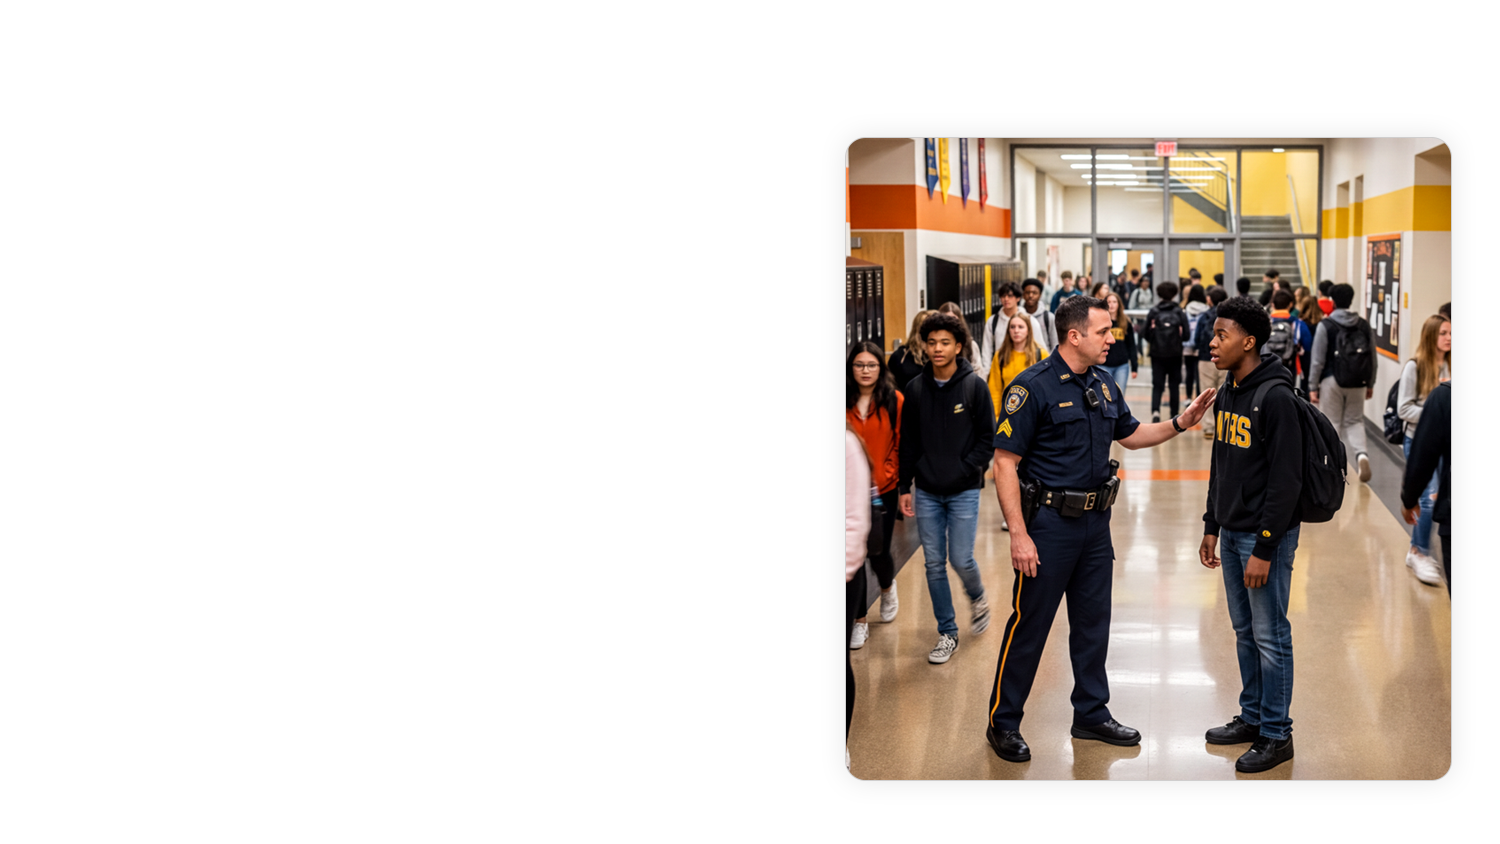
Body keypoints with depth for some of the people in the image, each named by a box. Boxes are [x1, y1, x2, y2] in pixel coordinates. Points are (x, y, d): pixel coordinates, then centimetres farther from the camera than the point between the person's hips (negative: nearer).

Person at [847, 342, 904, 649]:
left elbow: (901, 446, -2)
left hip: (882, 491, -1)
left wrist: (882, 477, -11)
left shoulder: (895, 401, -4)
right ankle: (859, 621, 17)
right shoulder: (845, 403, -2)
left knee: (878, 551, 5)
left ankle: (887, 587, 42)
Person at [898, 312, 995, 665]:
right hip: (927, 493, 3)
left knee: (961, 559, -4)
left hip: (964, 491, -3)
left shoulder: (974, 386, -6)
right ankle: (947, 633, 18)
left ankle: (978, 600, 29)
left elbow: (988, 437, -2)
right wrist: (905, 487, 5)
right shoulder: (915, 389, 2)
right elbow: (908, 442, 7)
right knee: (934, 565, 5)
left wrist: (968, 469, -12)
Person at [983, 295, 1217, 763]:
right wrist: (1019, 534, -21)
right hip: (1049, 521, -7)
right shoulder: (1033, 387, -16)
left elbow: (1131, 434, 23)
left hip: (1095, 520, 7)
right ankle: (1002, 723, 13)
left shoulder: (1103, 385, 7)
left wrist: (1181, 423, 7)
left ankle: (1092, 714, 30)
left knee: (1093, 621, 16)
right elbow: (1005, 464, -17)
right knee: (1029, 624, 1)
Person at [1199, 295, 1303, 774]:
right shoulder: (1227, 394, 9)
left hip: (1267, 535, -8)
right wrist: (1212, 528, 17)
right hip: (1232, 532, 8)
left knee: (1270, 636, 1)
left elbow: (1285, 480, -20)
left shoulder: (1275, 398, -18)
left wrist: (1265, 549, -20)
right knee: (1244, 631, 17)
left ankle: (1276, 734, 11)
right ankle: (1252, 716, 29)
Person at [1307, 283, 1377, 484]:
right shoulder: (1364, 325, 4)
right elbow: (1372, 358, 8)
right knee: (1354, 422, 13)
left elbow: (1318, 360, -7)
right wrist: (1370, 384, 18)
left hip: (1332, 381, -3)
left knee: (1331, 423, 6)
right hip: (1357, 384, 3)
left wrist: (1313, 386, -1)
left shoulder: (1325, 326, -7)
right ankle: (1361, 454, -10)